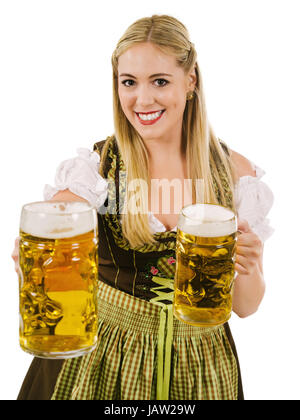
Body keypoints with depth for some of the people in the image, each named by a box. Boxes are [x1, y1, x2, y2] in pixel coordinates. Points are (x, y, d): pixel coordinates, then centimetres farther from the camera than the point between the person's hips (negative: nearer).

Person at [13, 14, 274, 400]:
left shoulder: (236, 172, -8)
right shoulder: (97, 165, -11)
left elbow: (246, 306, -4)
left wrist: (247, 268, -25)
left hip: (200, 367, 1)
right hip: (103, 359, -1)